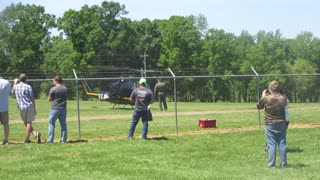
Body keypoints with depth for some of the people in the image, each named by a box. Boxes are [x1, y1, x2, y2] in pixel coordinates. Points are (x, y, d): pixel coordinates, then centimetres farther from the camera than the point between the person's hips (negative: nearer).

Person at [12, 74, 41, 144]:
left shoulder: (16, 86, 7)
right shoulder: (28, 87, -3)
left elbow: (12, 91, 32)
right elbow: (32, 98, -5)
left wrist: (15, 83, 45)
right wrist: (35, 108, 2)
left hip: (21, 107, 2)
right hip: (30, 106, -2)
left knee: (26, 123, 12)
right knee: (29, 123, -1)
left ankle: (35, 134, -4)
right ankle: (27, 139, -10)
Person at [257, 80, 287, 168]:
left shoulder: (266, 98, -16)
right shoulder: (283, 98, -6)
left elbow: (259, 106, 2)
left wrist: (263, 96, 14)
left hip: (270, 125, -3)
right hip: (282, 124, 3)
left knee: (271, 145, 2)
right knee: (282, 144, 9)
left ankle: (271, 164, 2)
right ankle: (284, 163, 15)